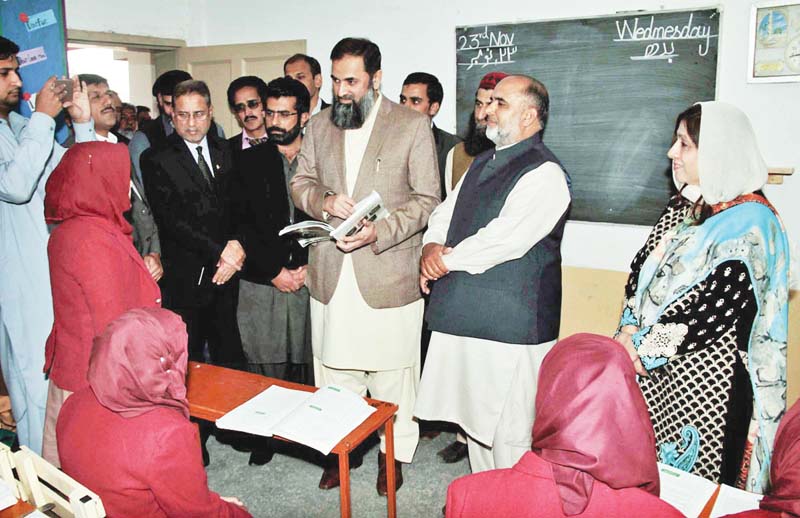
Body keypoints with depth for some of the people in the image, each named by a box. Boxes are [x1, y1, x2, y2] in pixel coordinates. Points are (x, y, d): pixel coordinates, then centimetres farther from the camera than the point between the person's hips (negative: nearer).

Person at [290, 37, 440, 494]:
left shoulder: (413, 126, -4)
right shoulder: (319, 126, 11)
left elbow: (427, 199, -6)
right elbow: (300, 183, 15)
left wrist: (379, 232, -19)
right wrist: (324, 201, -9)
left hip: (390, 276, -4)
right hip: (331, 275, 4)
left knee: (392, 375, 8)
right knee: (335, 371, 13)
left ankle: (394, 453, 28)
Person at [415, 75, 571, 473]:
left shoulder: (544, 174, -13)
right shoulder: (483, 163, 16)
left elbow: (504, 239, -22)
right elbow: (444, 213, 15)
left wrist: (446, 260, -11)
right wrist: (432, 246, -7)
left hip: (510, 325, -9)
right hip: (465, 317, 9)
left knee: (509, 430, 1)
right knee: (474, 418, 20)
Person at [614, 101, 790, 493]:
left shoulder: (750, 223, -13)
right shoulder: (682, 207, 10)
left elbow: (713, 310, -20)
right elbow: (641, 272, 10)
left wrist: (642, 350, -16)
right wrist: (629, 331, -6)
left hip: (703, 379, -7)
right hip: (651, 372, 7)